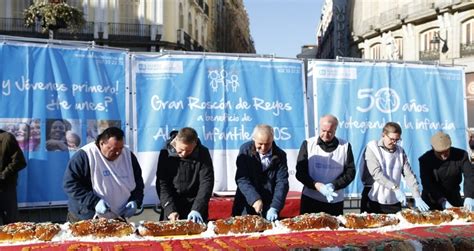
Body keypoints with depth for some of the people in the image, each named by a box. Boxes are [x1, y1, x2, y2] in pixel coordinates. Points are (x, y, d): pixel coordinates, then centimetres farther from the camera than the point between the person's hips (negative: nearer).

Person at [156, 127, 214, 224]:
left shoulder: (203, 153, -9)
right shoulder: (166, 153, -8)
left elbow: (206, 183, -13)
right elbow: (162, 184, -9)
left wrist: (197, 209, -24)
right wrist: (170, 210, -19)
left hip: (196, 206, 0)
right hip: (172, 205, 0)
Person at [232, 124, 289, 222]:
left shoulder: (280, 155, -5)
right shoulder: (245, 150, -8)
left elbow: (282, 183, -10)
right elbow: (242, 179, -13)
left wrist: (274, 208, -22)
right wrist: (254, 199, -26)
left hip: (269, 208, 1)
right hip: (247, 206, -1)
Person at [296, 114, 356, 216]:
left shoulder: (345, 146, 2)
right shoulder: (308, 144, 0)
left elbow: (350, 172, 2)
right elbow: (300, 172, -3)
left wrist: (334, 185, -15)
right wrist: (317, 185, -18)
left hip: (335, 202, 1)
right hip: (310, 199, -1)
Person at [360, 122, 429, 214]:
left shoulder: (400, 151, 8)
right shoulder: (372, 148, -5)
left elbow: (409, 175, 3)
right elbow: (376, 173, -17)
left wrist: (417, 197, -7)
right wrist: (395, 188, -25)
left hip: (394, 202, 4)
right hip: (373, 200, -3)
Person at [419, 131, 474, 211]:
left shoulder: (461, 155, -13)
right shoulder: (425, 160, -18)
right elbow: (428, 184, -22)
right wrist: (443, 201, -33)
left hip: (454, 199, 2)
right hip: (432, 201, -2)